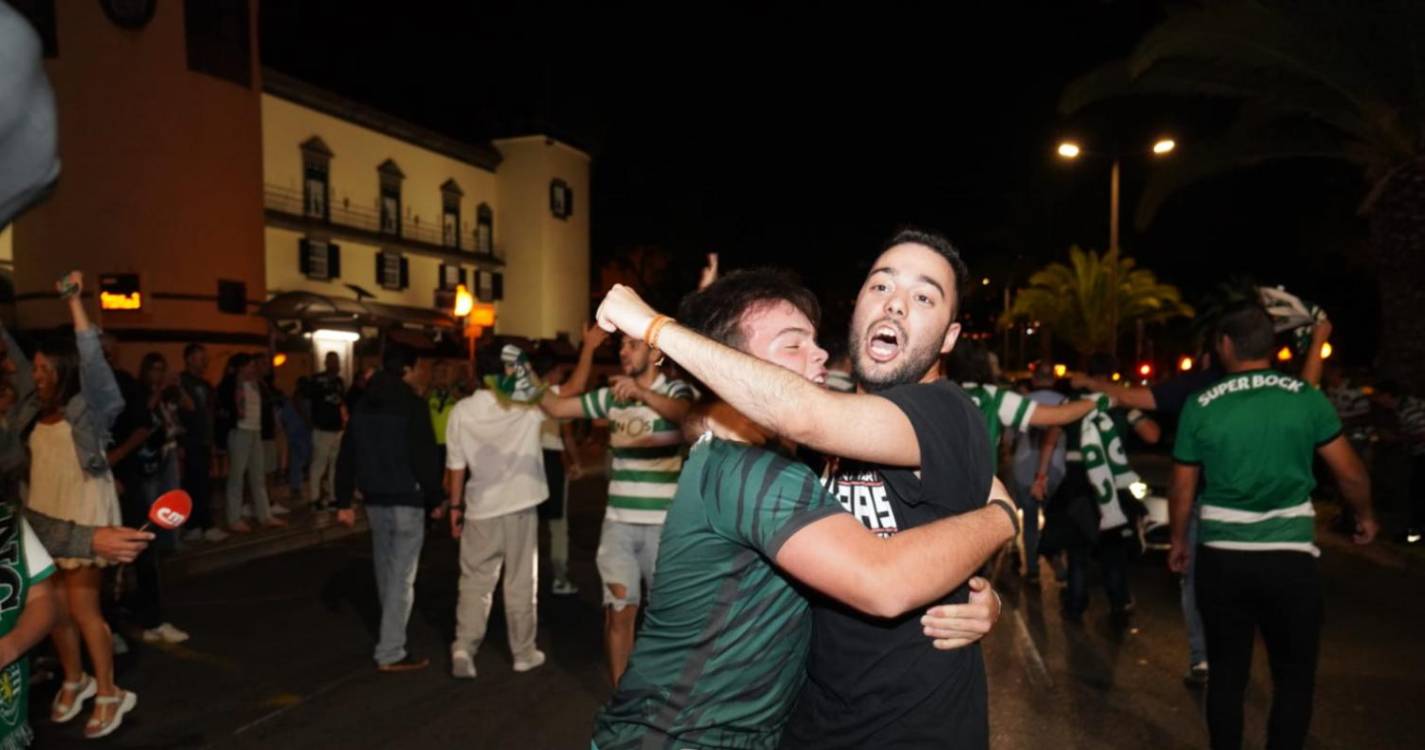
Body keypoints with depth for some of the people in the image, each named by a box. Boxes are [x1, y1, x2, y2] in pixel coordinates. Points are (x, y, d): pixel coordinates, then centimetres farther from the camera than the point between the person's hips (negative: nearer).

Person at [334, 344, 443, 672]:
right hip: (407, 500, -7)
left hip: (375, 499, 7)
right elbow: (425, 456, -17)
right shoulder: (412, 404, -13)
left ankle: (391, 636, 35)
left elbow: (346, 456, 9)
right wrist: (435, 498, -7)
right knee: (402, 576, -2)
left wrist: (344, 501, 12)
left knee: (386, 571, 20)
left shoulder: (363, 404, 9)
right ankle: (390, 653, 0)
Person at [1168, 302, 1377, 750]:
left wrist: (1178, 541, 19)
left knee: (1227, 673, 13)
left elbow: (1182, 488, 3)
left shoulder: (1201, 406, -2)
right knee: (1294, 676, 14)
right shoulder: (1305, 397, -3)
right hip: (1290, 557, 0)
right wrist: (1364, 516, 24)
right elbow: (1349, 472, 4)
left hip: (1221, 557, 1)